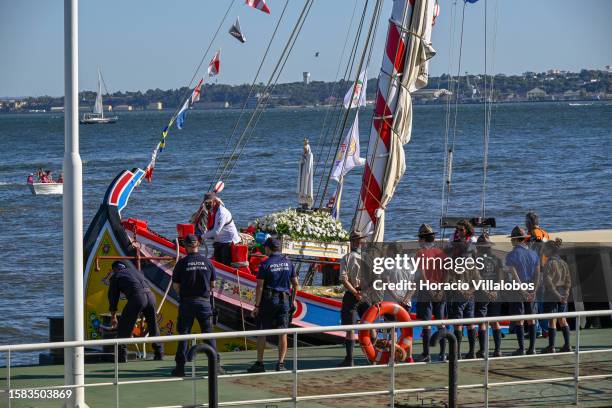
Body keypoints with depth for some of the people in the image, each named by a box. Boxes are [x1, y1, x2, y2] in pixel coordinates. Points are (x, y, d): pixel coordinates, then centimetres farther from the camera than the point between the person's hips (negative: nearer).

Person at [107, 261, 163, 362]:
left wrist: (113, 316, 32)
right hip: (150, 295, 5)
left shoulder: (115, 276, 19)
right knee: (153, 325, 21)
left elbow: (113, 296, 22)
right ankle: (159, 353, 25)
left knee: (123, 326, 6)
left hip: (136, 297, -5)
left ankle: (122, 356, 2)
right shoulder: (136, 271, 34)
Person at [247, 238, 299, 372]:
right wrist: (293, 299, 21)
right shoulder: (288, 263, 5)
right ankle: (281, 364, 0)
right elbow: (295, 284, 7)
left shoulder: (265, 264, -8)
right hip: (284, 300, 3)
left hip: (268, 300, -3)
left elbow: (259, 287, -11)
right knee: (282, 333, 4)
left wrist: (257, 306, -9)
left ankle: (259, 363, 4)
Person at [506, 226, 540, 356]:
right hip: (530, 291, 5)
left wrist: (522, 290, -14)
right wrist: (534, 291, 2)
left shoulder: (512, 255, -9)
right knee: (531, 319, 9)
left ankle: (521, 348, -4)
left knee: (518, 320, -2)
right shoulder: (533, 254, 7)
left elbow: (513, 276, -15)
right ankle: (532, 347, 9)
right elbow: (537, 274, 4)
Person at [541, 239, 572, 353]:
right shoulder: (564, 263, 11)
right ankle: (567, 345, 10)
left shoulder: (550, 263, -11)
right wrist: (565, 294, 5)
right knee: (562, 320, 12)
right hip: (562, 297, 7)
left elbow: (547, 280, -20)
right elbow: (568, 280, 9)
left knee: (552, 321, -3)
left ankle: (551, 347, -1)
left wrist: (555, 294, -18)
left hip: (551, 296, -7)